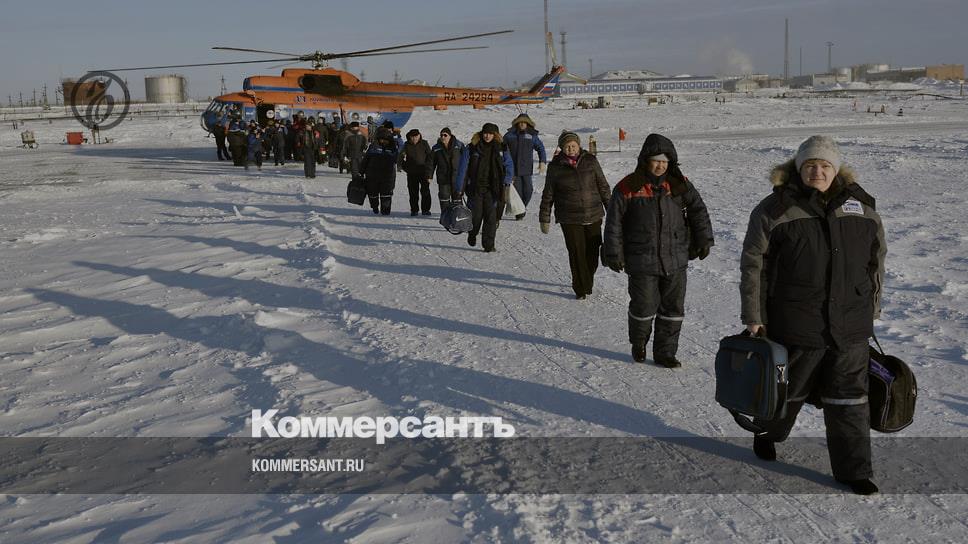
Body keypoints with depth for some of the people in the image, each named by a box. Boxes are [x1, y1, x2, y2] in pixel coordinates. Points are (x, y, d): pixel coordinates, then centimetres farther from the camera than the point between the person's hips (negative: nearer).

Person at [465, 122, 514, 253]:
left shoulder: (501, 148, 4)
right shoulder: (473, 147, 0)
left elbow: (509, 165, 11)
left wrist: (507, 181, -2)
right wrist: (460, 187, 2)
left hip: (492, 188, 1)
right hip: (475, 187, -1)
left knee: (491, 216, -5)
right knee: (476, 215, 2)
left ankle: (489, 244, 0)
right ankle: (472, 236, 31)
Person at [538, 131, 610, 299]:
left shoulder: (590, 161, 2)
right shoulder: (555, 166, -1)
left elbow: (603, 186, 10)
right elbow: (548, 195, 5)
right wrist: (545, 219, 6)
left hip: (593, 217, 2)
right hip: (570, 219, -2)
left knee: (592, 252, 6)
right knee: (577, 254, -4)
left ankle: (587, 282, 30)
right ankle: (580, 289, 11)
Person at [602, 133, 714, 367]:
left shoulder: (680, 184, 2)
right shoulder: (628, 188, -7)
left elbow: (698, 210, 11)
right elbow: (614, 222, -3)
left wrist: (703, 240, 7)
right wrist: (613, 253, -4)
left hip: (676, 260, 3)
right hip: (641, 262, -3)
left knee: (673, 308, 7)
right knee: (644, 307, 4)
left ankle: (665, 353, 21)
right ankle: (638, 344, 32)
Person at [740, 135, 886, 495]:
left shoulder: (862, 207, 6)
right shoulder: (776, 209, -7)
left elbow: (876, 260, 16)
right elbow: (753, 265, -6)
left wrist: (872, 307, 17)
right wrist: (753, 317, -7)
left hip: (851, 327, 3)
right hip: (795, 324, -3)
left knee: (850, 398, 6)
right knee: (787, 388, 14)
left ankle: (853, 470, 17)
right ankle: (766, 434, 42)